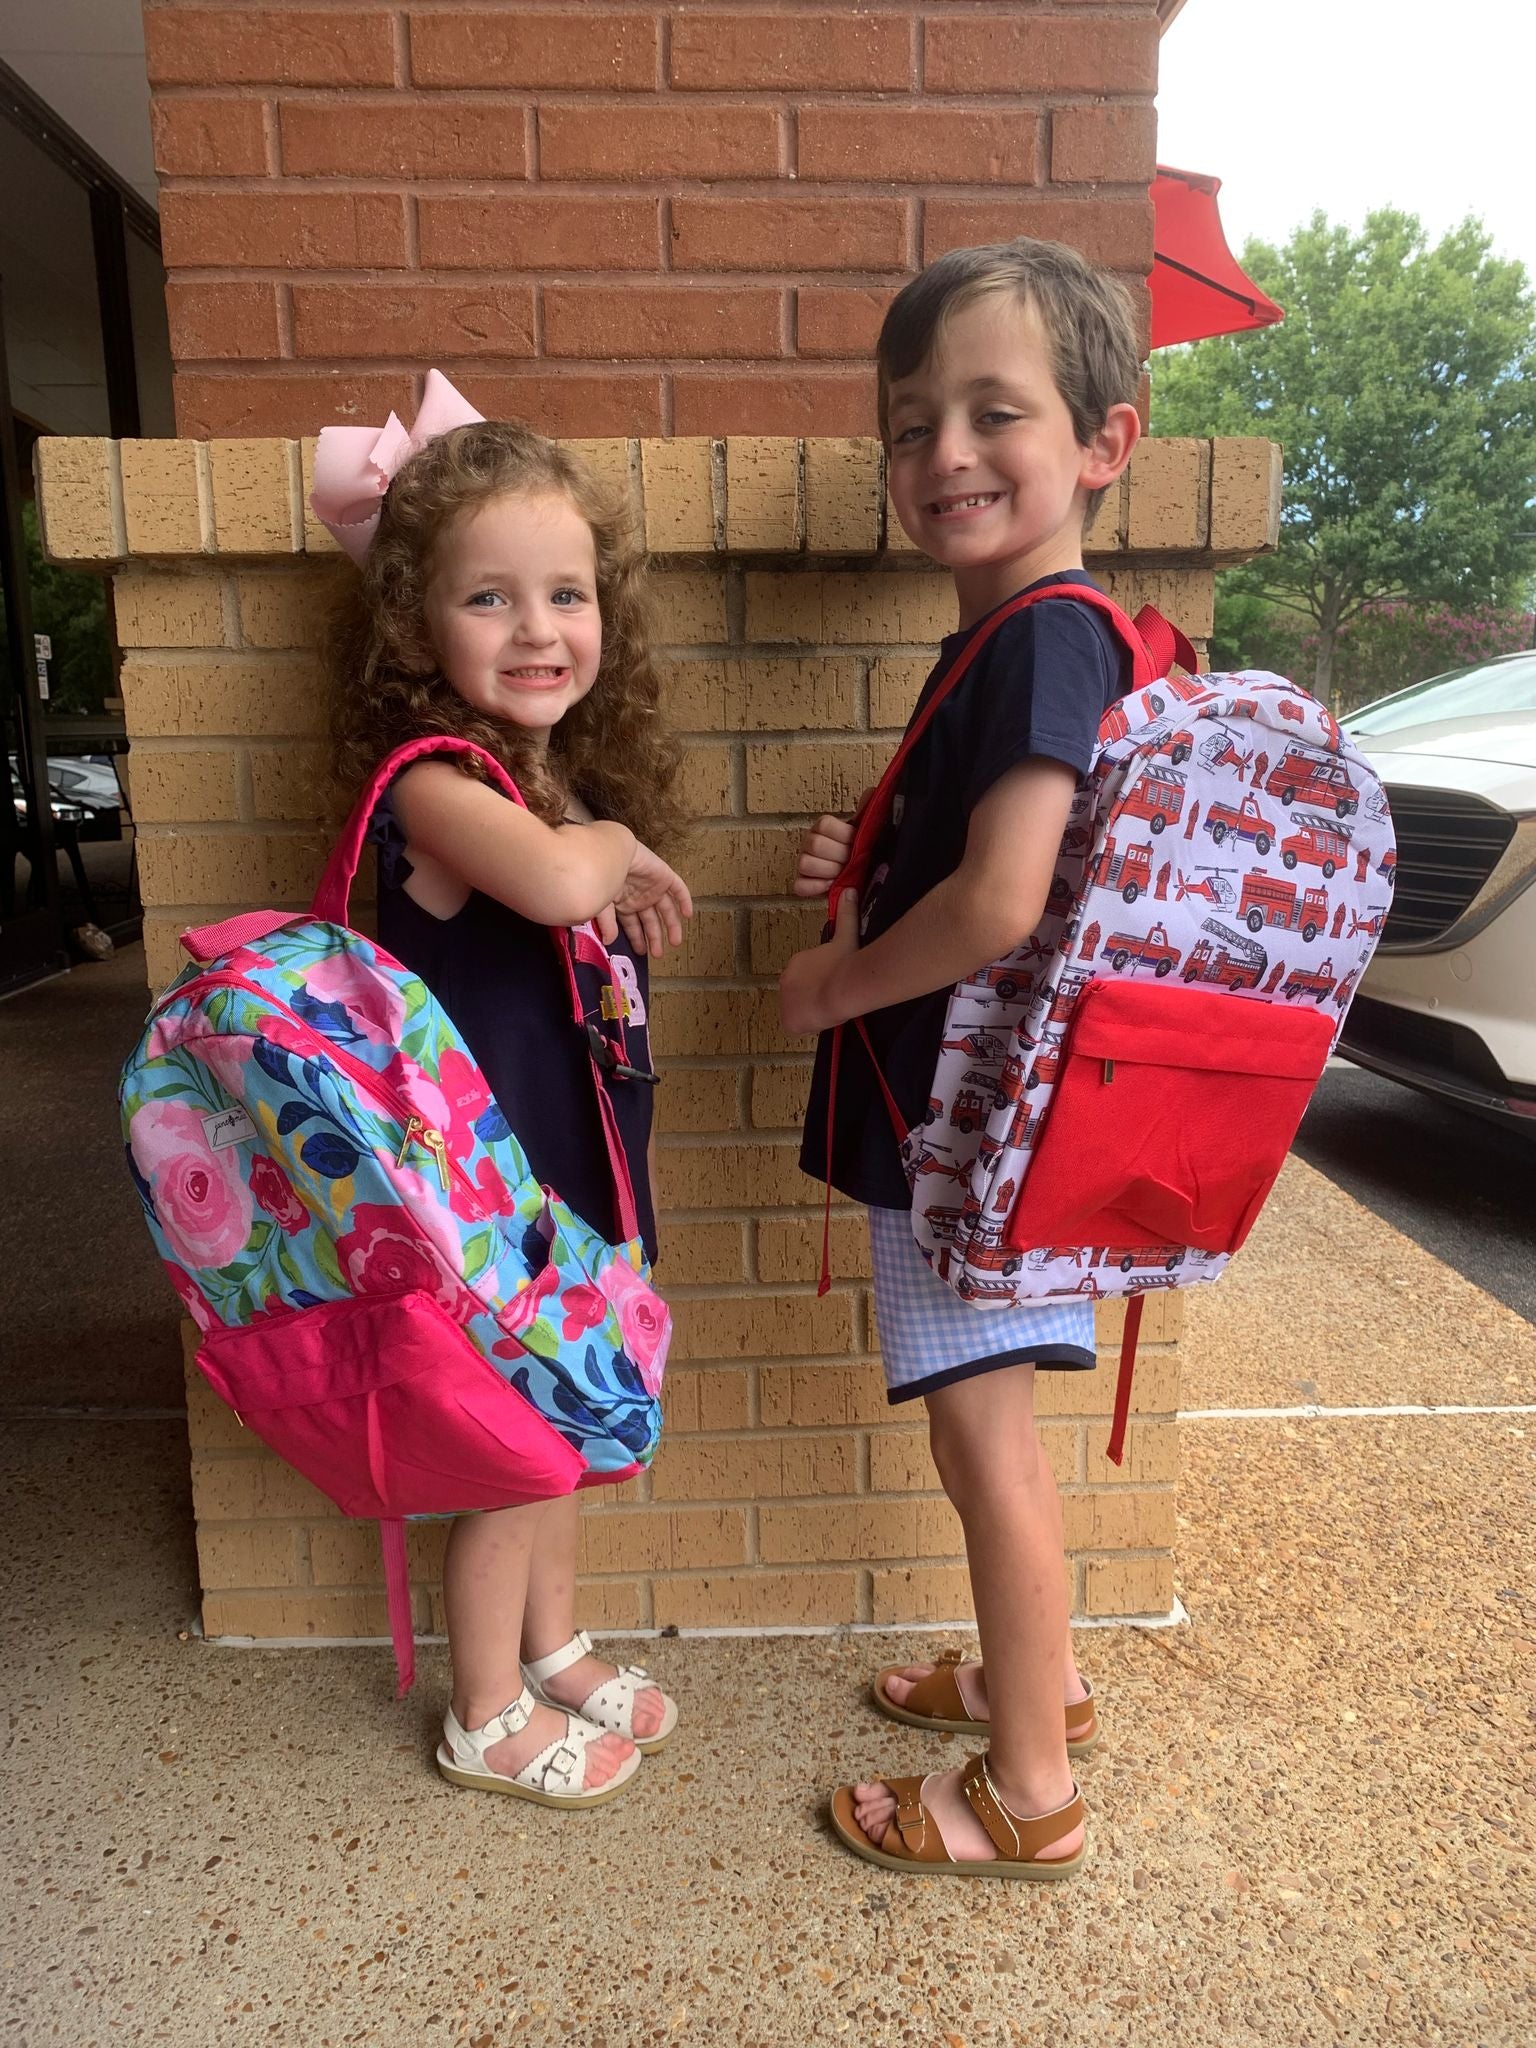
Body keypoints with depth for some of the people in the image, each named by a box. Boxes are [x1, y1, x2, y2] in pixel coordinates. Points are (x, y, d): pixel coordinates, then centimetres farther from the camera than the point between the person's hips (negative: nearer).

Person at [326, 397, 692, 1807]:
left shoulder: (566, 777, 3)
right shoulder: (434, 778, -22)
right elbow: (555, 881, -42)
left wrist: (618, 853, -5)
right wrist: (620, 844, -23)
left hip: (573, 1163, 8)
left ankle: (553, 1651, 46)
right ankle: (488, 1717, 36)